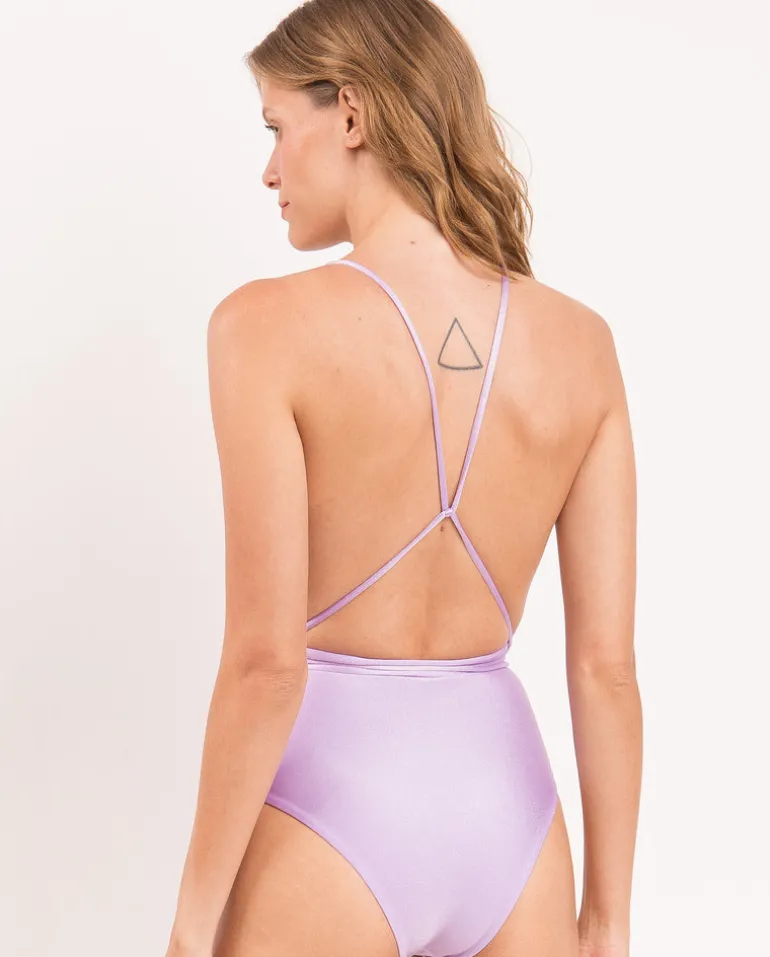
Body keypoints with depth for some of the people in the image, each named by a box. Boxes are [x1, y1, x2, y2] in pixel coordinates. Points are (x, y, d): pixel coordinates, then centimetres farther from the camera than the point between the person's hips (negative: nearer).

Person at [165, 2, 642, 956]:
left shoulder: (271, 326, -15)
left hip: (331, 801, -4)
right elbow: (607, 663, -2)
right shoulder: (580, 342, -3)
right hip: (505, 800, 4)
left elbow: (266, 658, -18)